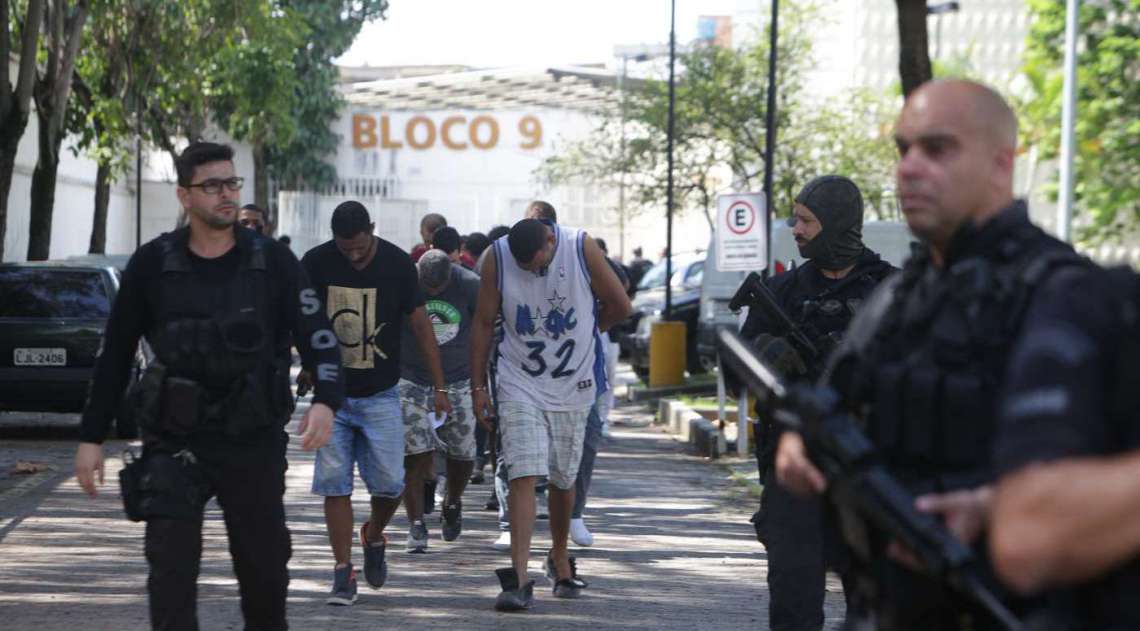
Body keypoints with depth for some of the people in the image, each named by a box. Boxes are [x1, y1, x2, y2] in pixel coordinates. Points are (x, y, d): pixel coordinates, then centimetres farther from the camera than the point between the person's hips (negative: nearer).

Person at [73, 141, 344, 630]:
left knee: (265, 574, 10)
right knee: (170, 574, -9)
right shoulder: (152, 265, -1)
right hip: (175, 443, -1)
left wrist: (326, 401, -26)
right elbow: (115, 355, 6)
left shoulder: (273, 262, -1)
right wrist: (92, 436, 4)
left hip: (254, 443, 1)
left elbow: (317, 337, -7)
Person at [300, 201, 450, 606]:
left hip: (381, 394, 0)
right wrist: (308, 364, -3)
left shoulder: (397, 265, -6)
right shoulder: (316, 263, -6)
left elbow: (420, 325, 0)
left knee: (389, 483, -4)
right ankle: (343, 573, 0)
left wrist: (439, 387, 0)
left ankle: (374, 536, 28)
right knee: (335, 484, -5)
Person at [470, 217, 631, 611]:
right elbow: (483, 324, -2)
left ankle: (560, 559, 34)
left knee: (563, 479, 12)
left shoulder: (581, 249, -12)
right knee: (523, 475, -14)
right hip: (520, 385, -1)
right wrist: (478, 386, -1)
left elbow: (619, 306, 1)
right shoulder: (498, 259, -11)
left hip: (572, 385, 1)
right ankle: (519, 578, -19)